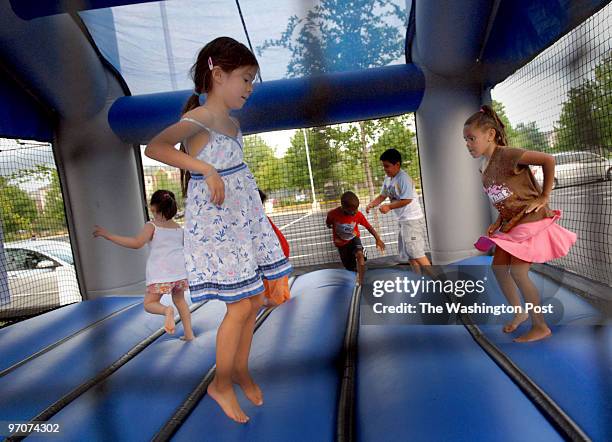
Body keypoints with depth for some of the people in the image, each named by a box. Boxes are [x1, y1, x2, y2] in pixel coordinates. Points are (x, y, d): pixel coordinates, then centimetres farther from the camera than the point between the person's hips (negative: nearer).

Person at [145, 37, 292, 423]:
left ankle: (241, 369, 34)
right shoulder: (199, 119, -13)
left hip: (245, 221, 8)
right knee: (240, 306, -4)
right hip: (215, 225, -8)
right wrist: (206, 170, -31)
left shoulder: (233, 123, 13)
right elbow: (154, 148, -28)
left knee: (255, 302, 12)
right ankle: (221, 384, 19)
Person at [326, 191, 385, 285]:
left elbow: (369, 227, -11)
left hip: (354, 239, 0)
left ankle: (360, 282, -25)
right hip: (341, 243, 0)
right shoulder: (333, 214, -27)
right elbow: (328, 223, -3)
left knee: (360, 254, -31)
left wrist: (378, 239, -19)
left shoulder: (358, 215, -22)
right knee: (350, 267, 7)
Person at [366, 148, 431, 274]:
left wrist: (389, 207, -25)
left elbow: (407, 200, -23)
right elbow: (383, 195, 12)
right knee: (408, 254, 13)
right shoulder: (388, 178, 8)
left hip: (412, 219, -9)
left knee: (416, 252, -11)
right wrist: (372, 204, -5)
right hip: (401, 220, 10)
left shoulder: (404, 178, -19)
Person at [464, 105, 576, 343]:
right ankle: (519, 312, 29)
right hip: (511, 224, 9)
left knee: (518, 271, -11)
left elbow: (548, 160, -23)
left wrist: (544, 197, -19)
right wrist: (498, 222, 5)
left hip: (532, 220, -9)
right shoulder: (485, 169, 7)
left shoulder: (506, 155, -19)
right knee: (498, 267, 9)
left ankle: (541, 326, 7)